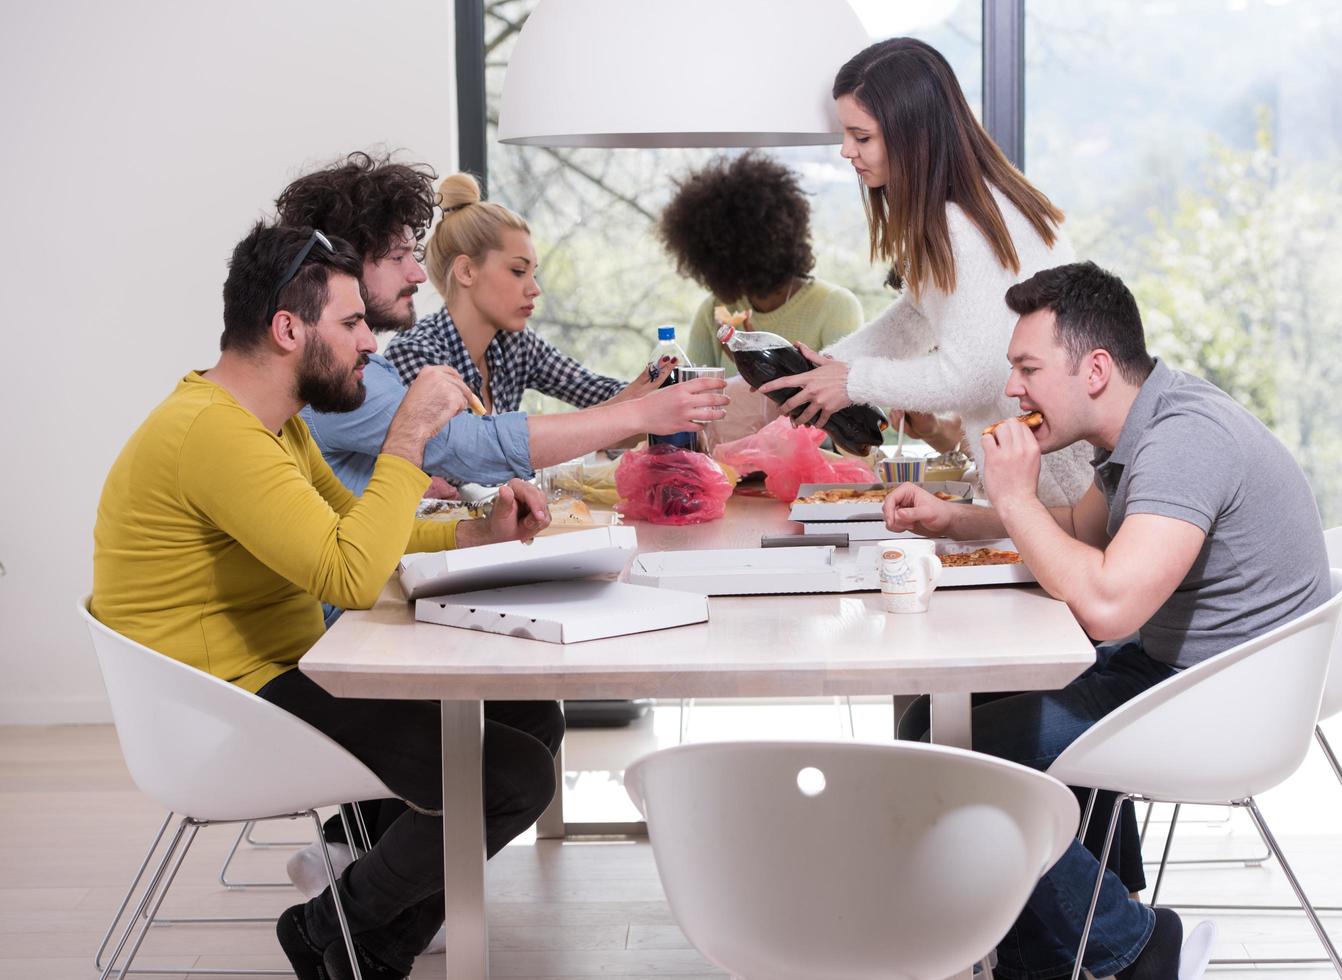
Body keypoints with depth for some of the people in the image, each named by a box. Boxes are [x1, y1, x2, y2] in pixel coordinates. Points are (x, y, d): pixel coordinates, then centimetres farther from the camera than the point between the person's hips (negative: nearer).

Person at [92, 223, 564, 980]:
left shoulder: (272, 419, 11)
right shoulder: (215, 433, -24)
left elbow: (350, 526, 21)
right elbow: (353, 576, -30)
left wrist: (478, 533, 6)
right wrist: (410, 436, -24)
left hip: (290, 672, 11)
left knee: (533, 715, 8)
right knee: (517, 775, -18)